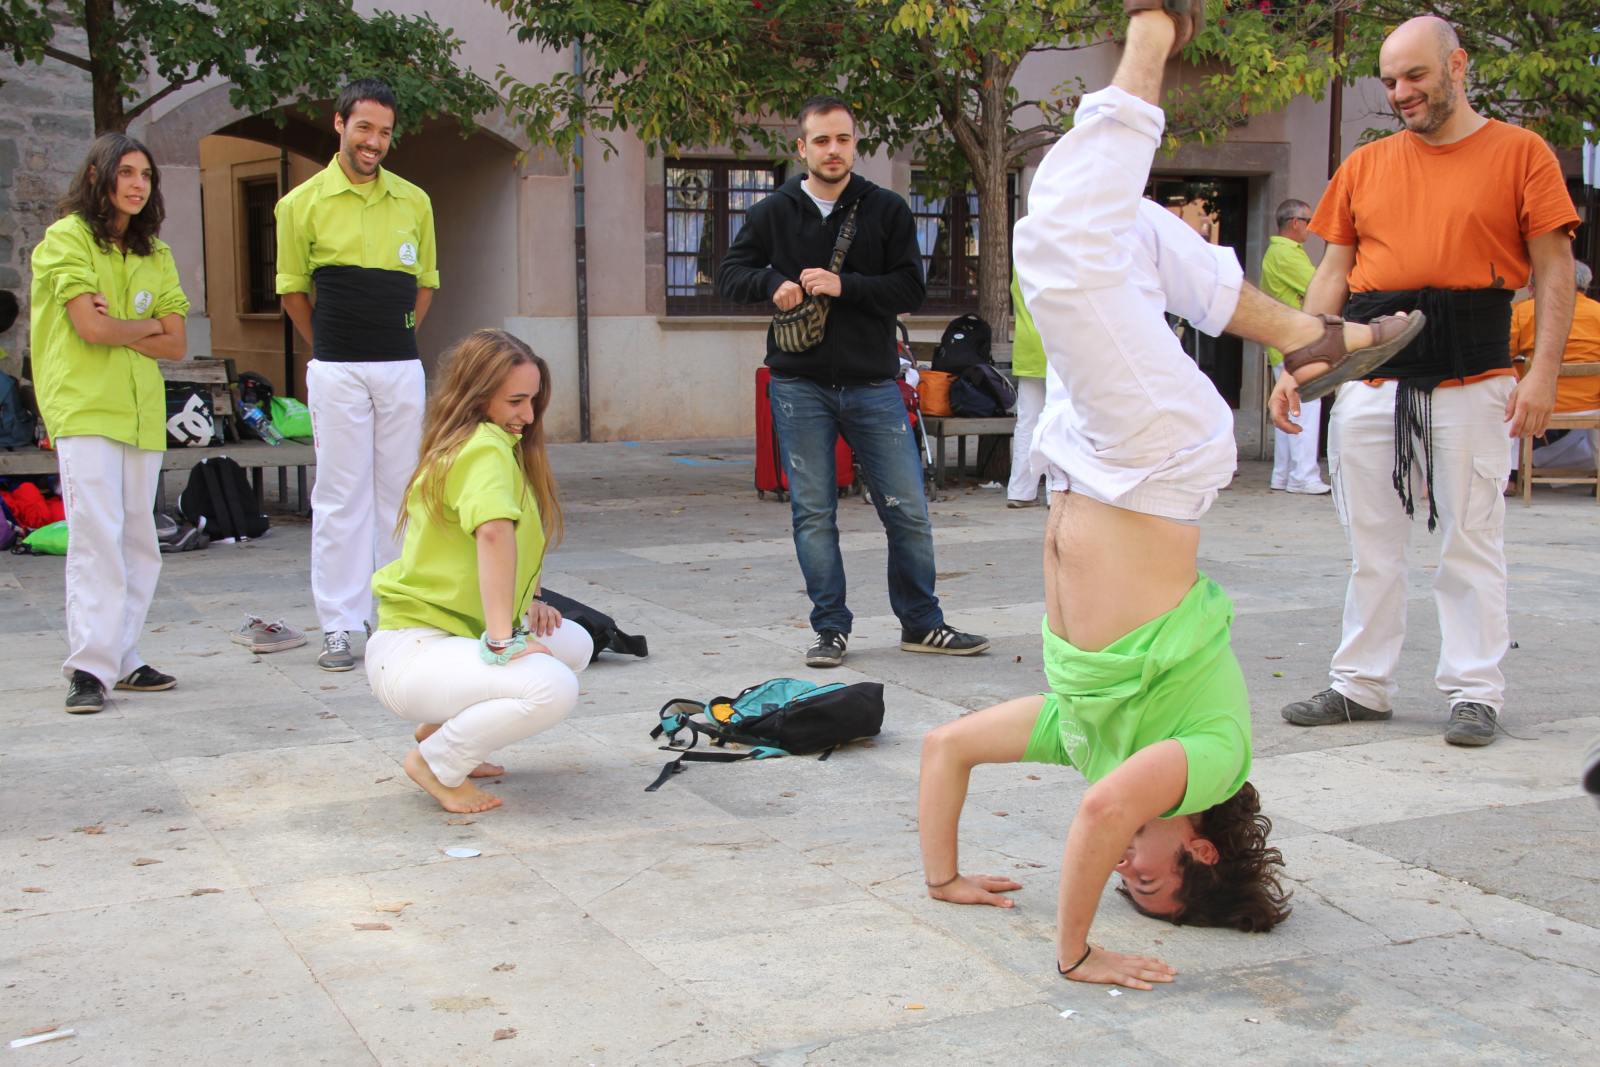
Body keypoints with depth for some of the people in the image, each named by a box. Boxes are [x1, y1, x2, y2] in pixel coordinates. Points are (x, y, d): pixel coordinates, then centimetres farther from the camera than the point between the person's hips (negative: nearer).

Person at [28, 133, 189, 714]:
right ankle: (89, 667, -12)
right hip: (83, 406, -6)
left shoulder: (155, 255, 16)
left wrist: (116, 331, -5)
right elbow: (91, 327, -12)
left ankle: (122, 657, 12)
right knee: (97, 534, -13)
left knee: (138, 540, 5)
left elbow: (177, 344, 8)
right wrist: (147, 325, 4)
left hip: (141, 409, 6)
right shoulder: (67, 237, -1)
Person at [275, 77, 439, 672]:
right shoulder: (303, 203, 0)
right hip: (336, 372, -3)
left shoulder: (414, 202, 8)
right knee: (340, 496, -1)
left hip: (402, 367, 3)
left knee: (400, 491, 8)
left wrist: (397, 335, 11)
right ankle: (339, 627, 5)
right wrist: (331, 349, 9)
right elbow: (293, 288, 8)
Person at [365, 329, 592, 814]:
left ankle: (442, 728, 19)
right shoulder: (487, 447, -17)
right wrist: (502, 641, -35)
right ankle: (437, 762, -6)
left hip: (449, 637, 10)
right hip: (409, 656, -10)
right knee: (552, 688, -30)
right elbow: (494, 531, -35)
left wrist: (526, 601, 11)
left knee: (576, 644, 18)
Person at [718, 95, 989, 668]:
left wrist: (844, 286, -15)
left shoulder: (887, 210, 4)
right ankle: (831, 628, 15)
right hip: (799, 384, 0)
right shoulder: (774, 212, 7)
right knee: (813, 513, 3)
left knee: (909, 512, 2)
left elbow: (910, 288, -2)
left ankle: (921, 624, 17)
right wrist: (772, 283, -9)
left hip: (872, 383, 0)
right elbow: (731, 273, 11)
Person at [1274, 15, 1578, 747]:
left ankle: (1475, 693, 10)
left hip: (1470, 382, -3)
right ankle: (1361, 686, 16)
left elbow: (1554, 270, -1)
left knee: (1471, 543, 2)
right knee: (1371, 545, 8)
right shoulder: (1365, 166, 13)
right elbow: (1332, 275, 14)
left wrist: (1543, 372, -10)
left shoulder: (1520, 154, 2)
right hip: (1371, 379, 4)